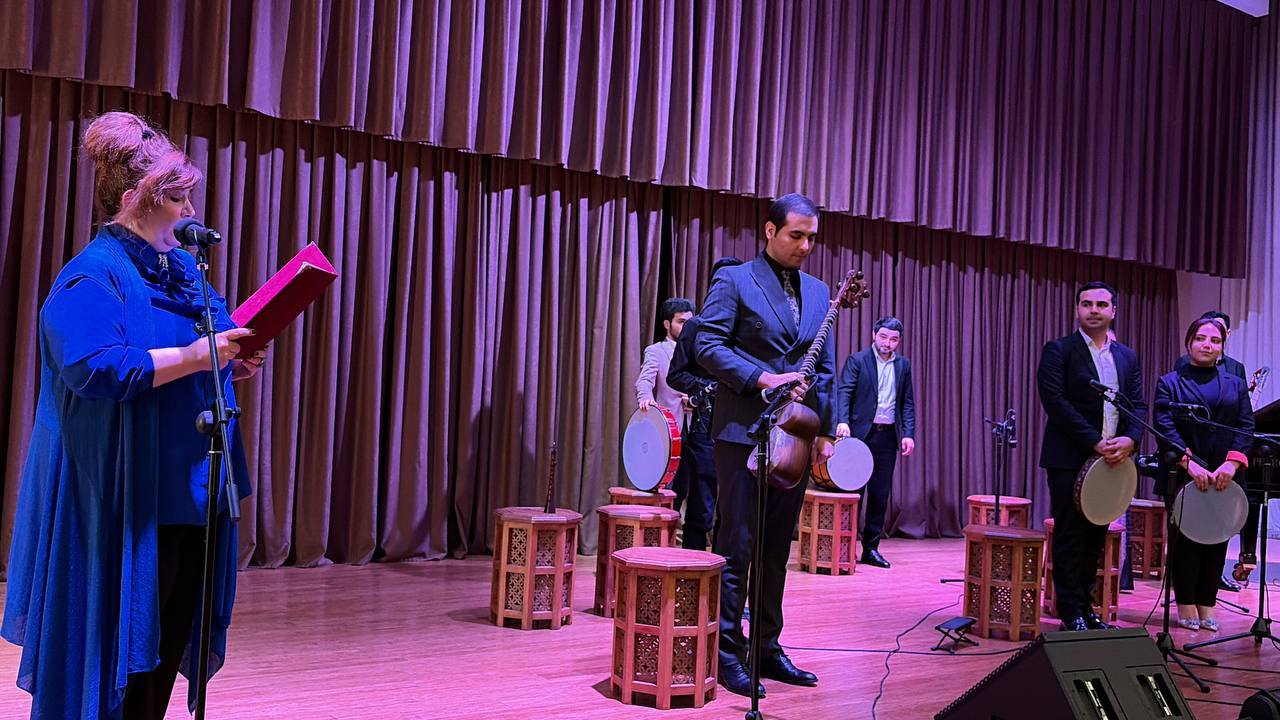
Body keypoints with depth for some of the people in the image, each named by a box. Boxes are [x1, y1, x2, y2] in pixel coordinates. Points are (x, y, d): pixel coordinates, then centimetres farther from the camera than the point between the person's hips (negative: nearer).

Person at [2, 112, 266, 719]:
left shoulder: (182, 267, 15)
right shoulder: (91, 277, -12)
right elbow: (95, 369, -26)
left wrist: (232, 364, 5)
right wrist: (193, 356, -26)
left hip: (190, 488, 8)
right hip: (128, 499, -8)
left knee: (172, 630, 13)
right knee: (125, 637, 1)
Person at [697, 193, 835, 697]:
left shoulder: (817, 292, 15)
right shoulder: (735, 281, -2)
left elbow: (825, 368, 15)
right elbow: (709, 347, -10)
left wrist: (825, 430, 7)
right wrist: (764, 379, -18)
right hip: (744, 432, -6)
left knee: (776, 550, 11)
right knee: (737, 547, -2)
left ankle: (766, 649, 20)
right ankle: (727, 653, 6)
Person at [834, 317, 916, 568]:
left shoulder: (903, 365, 12)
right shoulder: (857, 360, -1)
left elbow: (907, 403, 12)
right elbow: (843, 391, -11)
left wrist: (908, 434, 0)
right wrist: (843, 421, -27)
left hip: (888, 436, 4)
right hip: (860, 433, -4)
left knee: (880, 494, 7)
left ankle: (871, 548, 14)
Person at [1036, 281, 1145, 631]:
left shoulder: (1127, 357, 14)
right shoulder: (1058, 350, -4)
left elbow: (1138, 404, 10)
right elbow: (1054, 401, -14)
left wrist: (1131, 438, -11)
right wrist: (1094, 442, -18)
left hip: (1109, 460, 6)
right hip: (1070, 459, -5)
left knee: (1096, 537, 11)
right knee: (1070, 537, -2)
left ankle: (1086, 607, 21)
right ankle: (1072, 613, 5)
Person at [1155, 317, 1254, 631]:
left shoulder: (1236, 385, 13)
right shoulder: (1170, 383, 4)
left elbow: (1245, 426, 3)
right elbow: (1165, 427, -7)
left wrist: (1232, 463, -14)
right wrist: (1190, 463, -20)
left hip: (1224, 478, 3)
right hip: (1182, 476, -3)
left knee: (1217, 541, 4)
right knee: (1185, 539, 0)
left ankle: (1206, 606, 13)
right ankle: (1186, 606, 9)